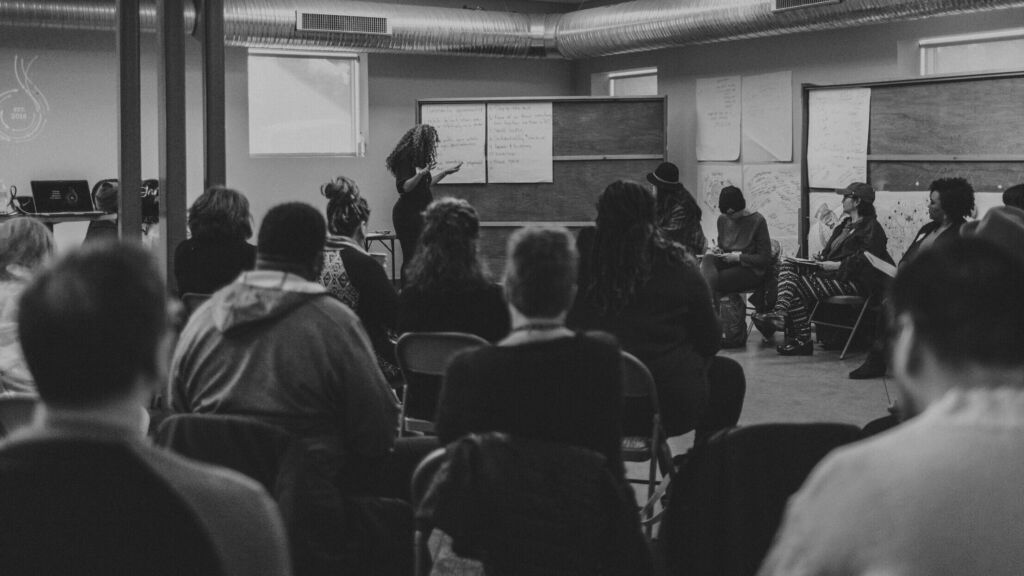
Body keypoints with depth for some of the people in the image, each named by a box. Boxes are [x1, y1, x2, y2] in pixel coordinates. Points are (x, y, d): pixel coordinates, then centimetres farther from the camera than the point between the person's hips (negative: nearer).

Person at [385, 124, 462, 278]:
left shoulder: (417, 159, 15)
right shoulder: (405, 157, -13)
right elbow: (403, 187, -20)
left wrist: (445, 172, 28)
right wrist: (420, 174, -35)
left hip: (420, 214, 10)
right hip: (409, 214, -10)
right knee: (412, 258, -11)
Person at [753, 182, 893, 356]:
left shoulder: (871, 228, -6)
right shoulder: (845, 225, 24)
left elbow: (862, 261, -18)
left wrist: (835, 265, -19)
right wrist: (822, 258, 6)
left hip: (853, 281, -10)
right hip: (833, 273, 10)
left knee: (799, 285, -23)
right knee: (787, 265, -8)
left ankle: (802, 340, -19)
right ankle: (780, 312, -28)